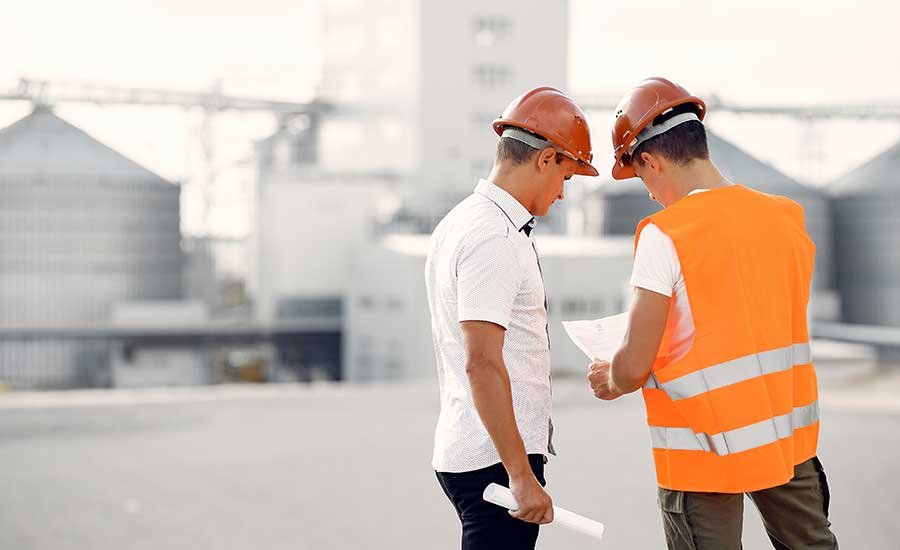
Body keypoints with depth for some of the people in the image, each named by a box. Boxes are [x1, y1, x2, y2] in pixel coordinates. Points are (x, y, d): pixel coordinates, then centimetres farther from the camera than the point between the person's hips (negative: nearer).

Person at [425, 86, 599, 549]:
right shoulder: (496, 239, -16)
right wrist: (522, 475, -23)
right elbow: (482, 363, -23)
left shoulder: (458, 222, 15)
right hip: (496, 460, -10)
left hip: (459, 450, 10)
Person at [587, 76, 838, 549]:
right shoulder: (786, 218, 2)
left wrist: (610, 382, 7)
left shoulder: (663, 236, -16)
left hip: (706, 446, -5)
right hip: (789, 437, 6)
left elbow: (635, 367, -15)